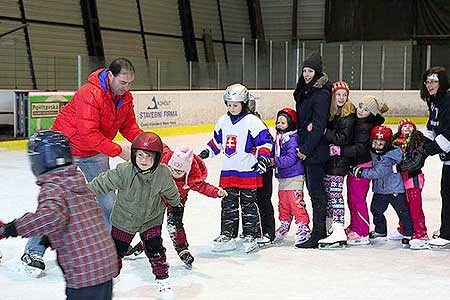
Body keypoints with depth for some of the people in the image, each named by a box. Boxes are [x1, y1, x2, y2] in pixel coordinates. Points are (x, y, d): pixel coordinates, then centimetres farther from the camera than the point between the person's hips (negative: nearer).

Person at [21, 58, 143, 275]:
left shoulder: (125, 97, -5)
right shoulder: (90, 94, -30)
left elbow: (129, 127, 2)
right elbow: (89, 134, -34)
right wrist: (118, 151, -32)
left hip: (95, 153, 7)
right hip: (67, 147, -7)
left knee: (106, 198, 7)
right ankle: (34, 252, 2)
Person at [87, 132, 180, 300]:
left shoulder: (163, 174, -18)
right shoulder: (124, 172, -28)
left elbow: (171, 191, 3)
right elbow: (103, 183, -20)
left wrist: (175, 204, 21)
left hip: (151, 219, 1)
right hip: (124, 219, -1)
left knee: (155, 249, -4)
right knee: (116, 250, 8)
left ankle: (163, 280, 17)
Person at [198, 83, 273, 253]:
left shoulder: (252, 121, -10)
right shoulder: (223, 121, 9)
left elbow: (265, 142, -9)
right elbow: (217, 140, 24)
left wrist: (263, 158, -22)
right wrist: (207, 152, 16)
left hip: (248, 171, -6)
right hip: (228, 171, 6)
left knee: (249, 204, 3)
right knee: (228, 204, 8)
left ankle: (251, 236, 10)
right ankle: (227, 235, 14)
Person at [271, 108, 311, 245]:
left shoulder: (292, 138, -15)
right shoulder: (279, 138, 12)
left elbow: (291, 158, -23)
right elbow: (275, 154, 23)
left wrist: (276, 161, -25)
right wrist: (271, 159, 5)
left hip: (294, 176, -9)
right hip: (282, 177, 9)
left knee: (295, 201, -8)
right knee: (283, 202, 16)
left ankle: (303, 226, -2)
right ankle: (284, 224, 29)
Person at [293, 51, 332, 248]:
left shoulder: (321, 93, -16)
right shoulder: (306, 91, 14)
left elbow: (319, 126, -21)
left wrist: (306, 149, -19)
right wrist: (301, 146, 16)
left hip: (316, 150, -10)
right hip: (306, 149, 10)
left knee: (316, 191, -5)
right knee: (313, 189, 15)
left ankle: (318, 234, 0)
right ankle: (321, 231, 24)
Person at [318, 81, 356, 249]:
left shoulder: (348, 115, -9)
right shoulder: (330, 112, 13)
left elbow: (343, 138, -16)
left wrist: (324, 132, -21)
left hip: (339, 160, -8)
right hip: (328, 159, 8)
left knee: (335, 193, -12)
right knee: (327, 191, 13)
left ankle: (339, 231, -14)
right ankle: (330, 225, 25)